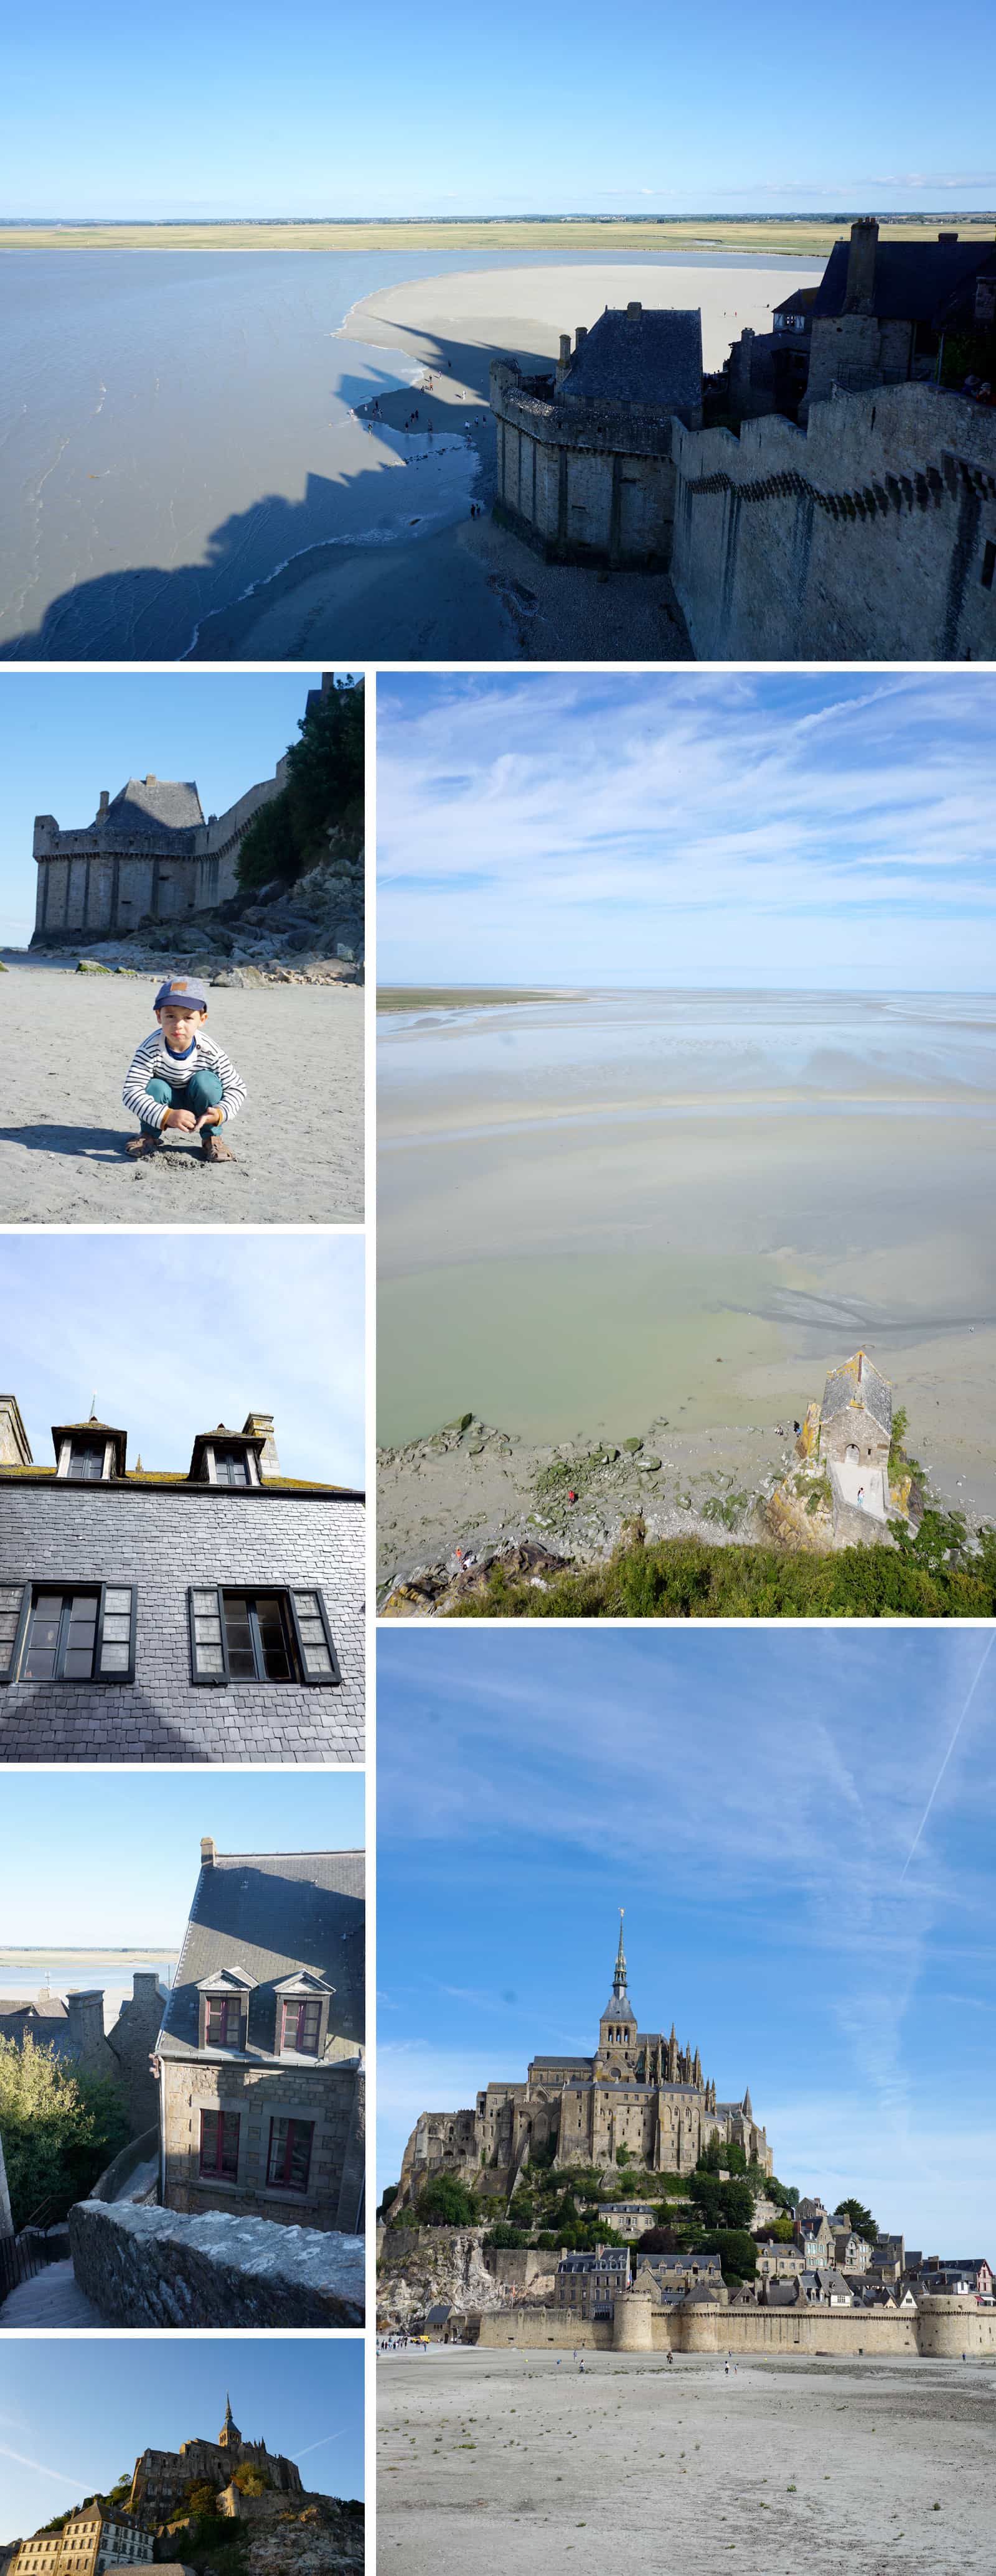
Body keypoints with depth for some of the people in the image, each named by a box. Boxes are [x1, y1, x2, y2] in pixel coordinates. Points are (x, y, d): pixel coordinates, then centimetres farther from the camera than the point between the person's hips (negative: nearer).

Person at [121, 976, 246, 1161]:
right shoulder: (150, 1050, -30)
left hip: (198, 1107, 1)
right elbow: (131, 1092, -37)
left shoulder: (210, 1052, -25)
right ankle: (149, 1136, -1)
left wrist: (219, 1113, -37)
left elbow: (237, 1088, -16)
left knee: (205, 1081, -27)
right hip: (165, 1108, -1)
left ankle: (211, 1138, -5)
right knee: (155, 1087, -30)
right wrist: (167, 1116, -51)